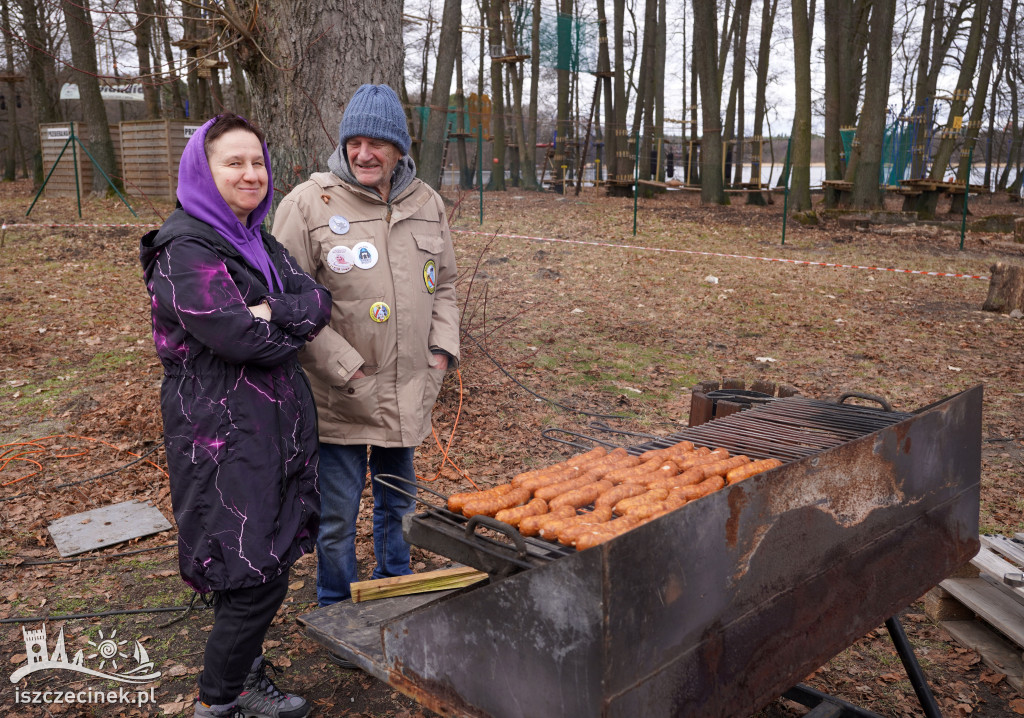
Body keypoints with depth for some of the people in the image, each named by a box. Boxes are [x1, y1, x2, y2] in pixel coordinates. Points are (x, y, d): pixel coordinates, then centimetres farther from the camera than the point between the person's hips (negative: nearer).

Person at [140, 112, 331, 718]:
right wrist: (297, 322, -6)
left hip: (278, 421, 8)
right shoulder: (186, 250, -14)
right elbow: (236, 335, -24)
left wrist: (272, 312, -19)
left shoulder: (259, 242, 13)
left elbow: (318, 301, 1)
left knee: (259, 569, 16)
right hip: (225, 433, -8)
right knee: (257, 576, -3)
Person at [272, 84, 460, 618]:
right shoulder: (309, 204, -12)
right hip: (340, 400, -5)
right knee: (337, 518, 6)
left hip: (409, 393, 5)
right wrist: (346, 370, -16)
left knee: (397, 503, 22)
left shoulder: (426, 203, 5)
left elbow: (444, 284, 17)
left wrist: (442, 349, 4)